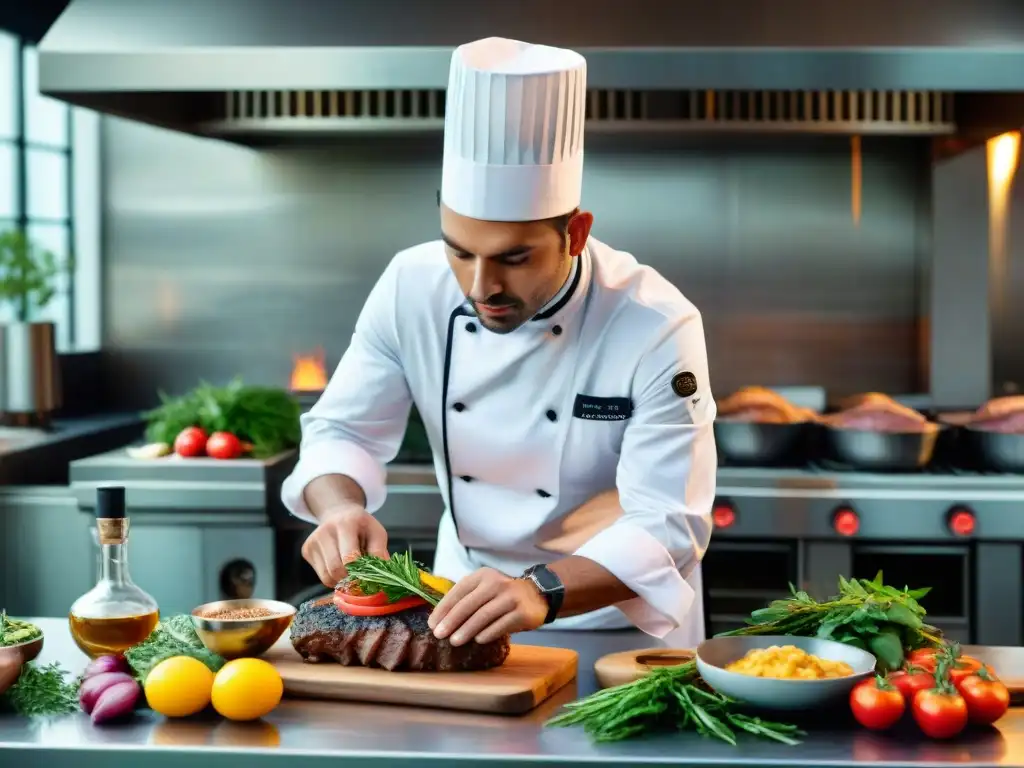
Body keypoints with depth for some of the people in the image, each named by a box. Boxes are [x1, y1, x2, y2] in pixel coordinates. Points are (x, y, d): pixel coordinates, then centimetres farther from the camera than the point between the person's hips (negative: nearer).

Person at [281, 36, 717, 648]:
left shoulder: (657, 329, -21)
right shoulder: (412, 287, -10)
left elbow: (665, 528, -24)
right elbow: (341, 431, 0)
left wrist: (542, 592, -42)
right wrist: (340, 508, -22)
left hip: (616, 618, -2)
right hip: (464, 596, 3)